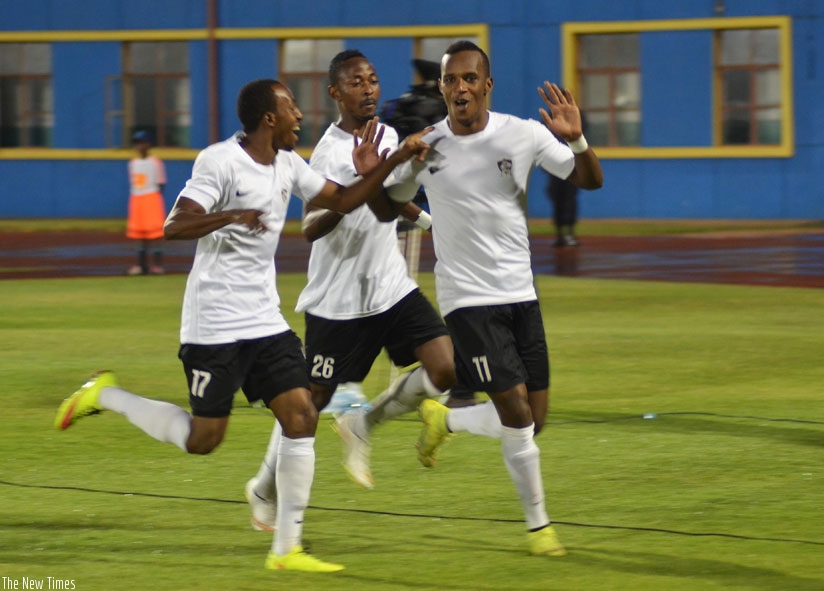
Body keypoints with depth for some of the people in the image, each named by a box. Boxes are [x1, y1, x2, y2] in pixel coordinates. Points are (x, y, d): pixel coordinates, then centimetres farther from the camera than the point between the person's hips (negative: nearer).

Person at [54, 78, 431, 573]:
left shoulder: (287, 164, 10)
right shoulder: (221, 162, -14)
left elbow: (342, 201, 18)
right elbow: (175, 226, -22)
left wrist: (393, 162, 7)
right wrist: (233, 216, -37)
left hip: (265, 321, 7)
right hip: (214, 323, -7)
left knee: (301, 416, -4)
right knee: (204, 438, -4)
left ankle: (287, 548, 0)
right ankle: (105, 396, 17)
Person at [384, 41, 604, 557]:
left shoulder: (523, 135, -4)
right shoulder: (426, 147, -5)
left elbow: (590, 180, 1)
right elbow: (391, 204, 8)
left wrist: (577, 140, -20)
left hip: (520, 293, 3)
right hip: (467, 298, -3)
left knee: (534, 418, 6)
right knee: (517, 412, -12)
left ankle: (443, 419, 32)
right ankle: (539, 524, 5)